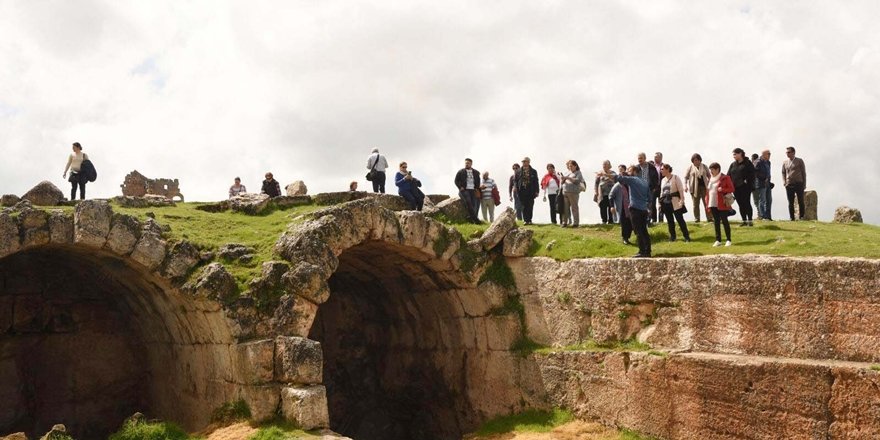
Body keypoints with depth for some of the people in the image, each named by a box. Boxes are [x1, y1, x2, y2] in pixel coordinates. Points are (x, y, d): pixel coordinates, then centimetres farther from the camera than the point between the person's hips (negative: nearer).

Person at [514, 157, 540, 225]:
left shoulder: (533, 172, 7)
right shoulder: (519, 172, 8)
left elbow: (536, 182, 6)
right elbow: (516, 180, 8)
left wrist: (536, 191, 1)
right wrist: (515, 187, -11)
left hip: (530, 192, 0)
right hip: (522, 191, 0)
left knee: (530, 206, 1)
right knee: (524, 206, 0)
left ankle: (529, 220, 8)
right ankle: (525, 220, 4)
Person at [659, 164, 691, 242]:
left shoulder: (675, 178, -3)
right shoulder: (663, 180, 15)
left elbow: (681, 189, -8)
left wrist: (681, 200, -15)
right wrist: (660, 202, 14)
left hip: (675, 202, -6)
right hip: (665, 203, 6)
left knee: (680, 219, -5)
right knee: (670, 221, 8)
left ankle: (686, 237, -1)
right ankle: (672, 236, 16)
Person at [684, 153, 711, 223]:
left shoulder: (704, 166, 7)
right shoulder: (690, 167, 4)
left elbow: (709, 176, 13)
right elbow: (686, 177, 5)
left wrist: (709, 184, 0)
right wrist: (685, 186, -6)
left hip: (704, 187, 1)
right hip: (694, 188, 0)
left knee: (706, 203, -2)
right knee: (695, 204, 2)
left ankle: (709, 218, 0)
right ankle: (697, 219, 8)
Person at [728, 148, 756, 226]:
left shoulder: (747, 163, -1)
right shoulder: (733, 164, 14)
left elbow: (752, 174, -5)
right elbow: (728, 176, 11)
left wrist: (750, 183, -16)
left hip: (745, 187, -5)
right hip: (736, 188, 5)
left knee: (747, 203, -4)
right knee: (740, 205, 7)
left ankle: (750, 220, 1)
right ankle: (744, 221, 13)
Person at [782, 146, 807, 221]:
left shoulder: (799, 161, 5)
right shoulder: (785, 162, 13)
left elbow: (803, 172, 5)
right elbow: (783, 173, 18)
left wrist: (804, 184, 0)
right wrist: (784, 182, 3)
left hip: (799, 184, -2)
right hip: (789, 185, 2)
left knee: (801, 202, -3)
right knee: (791, 203, 1)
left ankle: (801, 217, 4)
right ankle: (792, 218, 3)